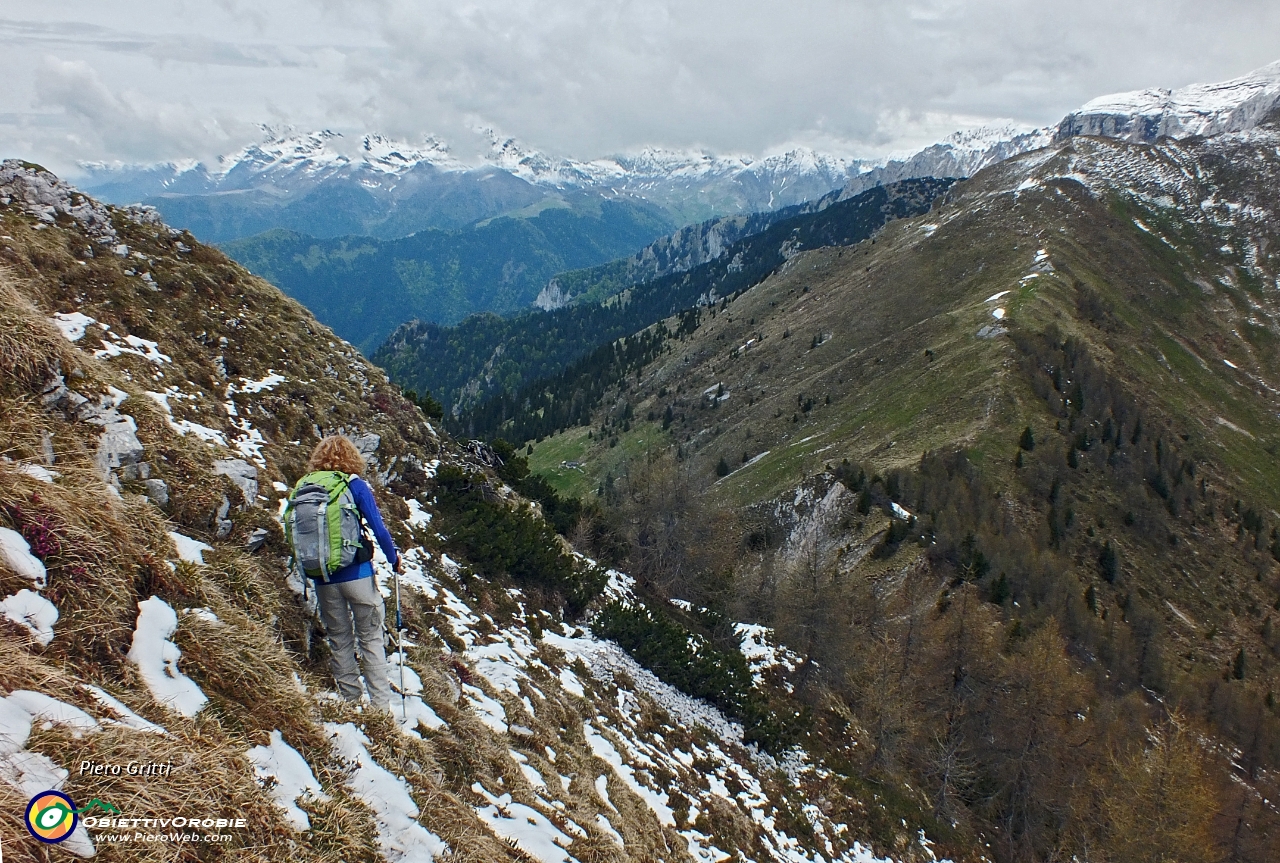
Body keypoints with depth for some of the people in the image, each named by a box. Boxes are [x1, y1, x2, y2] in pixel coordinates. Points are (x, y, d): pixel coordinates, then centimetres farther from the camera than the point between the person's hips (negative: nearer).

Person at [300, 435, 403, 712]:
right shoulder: (354, 485, -5)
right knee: (370, 639, 5)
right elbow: (378, 529, -10)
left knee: (339, 640, 14)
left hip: (323, 579, 4)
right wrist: (395, 559, 3)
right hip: (357, 574, -3)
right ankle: (380, 705, 5)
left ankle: (350, 702, 20)